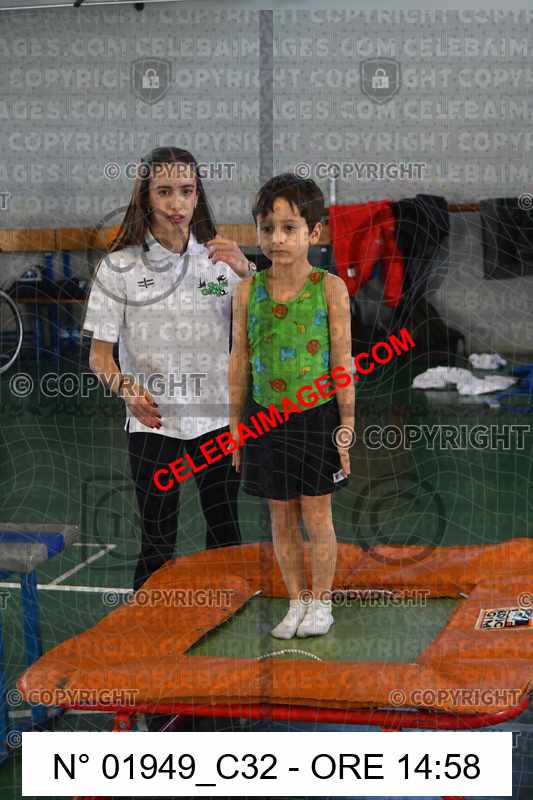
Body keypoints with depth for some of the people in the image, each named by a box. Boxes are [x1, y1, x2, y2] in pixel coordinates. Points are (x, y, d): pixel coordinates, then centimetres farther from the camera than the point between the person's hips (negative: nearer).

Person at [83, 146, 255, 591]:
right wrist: (126, 388, -25)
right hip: (153, 422, -2)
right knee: (158, 546, 5)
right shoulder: (120, 267, -5)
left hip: (217, 417, 3)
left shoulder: (219, 257, 3)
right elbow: (100, 354, -4)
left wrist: (245, 272, -15)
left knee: (226, 537, 10)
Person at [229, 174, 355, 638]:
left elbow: (342, 360, -4)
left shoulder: (329, 287, -7)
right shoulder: (249, 291, 0)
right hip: (266, 416, 3)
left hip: (316, 416, -3)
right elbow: (240, 361, 6)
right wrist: (236, 424, 8)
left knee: (317, 516, 6)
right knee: (282, 518, 11)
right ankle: (297, 603, 25)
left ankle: (321, 603, 22)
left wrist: (346, 425, -4)